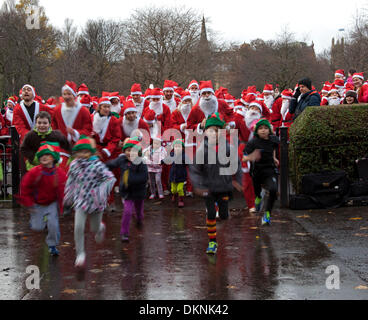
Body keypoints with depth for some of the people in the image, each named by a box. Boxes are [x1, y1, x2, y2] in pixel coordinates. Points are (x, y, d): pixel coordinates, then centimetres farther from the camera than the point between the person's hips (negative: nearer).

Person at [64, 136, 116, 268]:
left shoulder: (97, 165, -18)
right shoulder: (74, 164, -3)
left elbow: (110, 178, -22)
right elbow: (71, 180, 14)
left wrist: (102, 191, -35)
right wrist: (68, 196, 19)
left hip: (96, 202, -2)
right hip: (81, 201, 2)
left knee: (94, 228, 13)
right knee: (78, 228, -10)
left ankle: (101, 228, 53)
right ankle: (80, 254, 6)